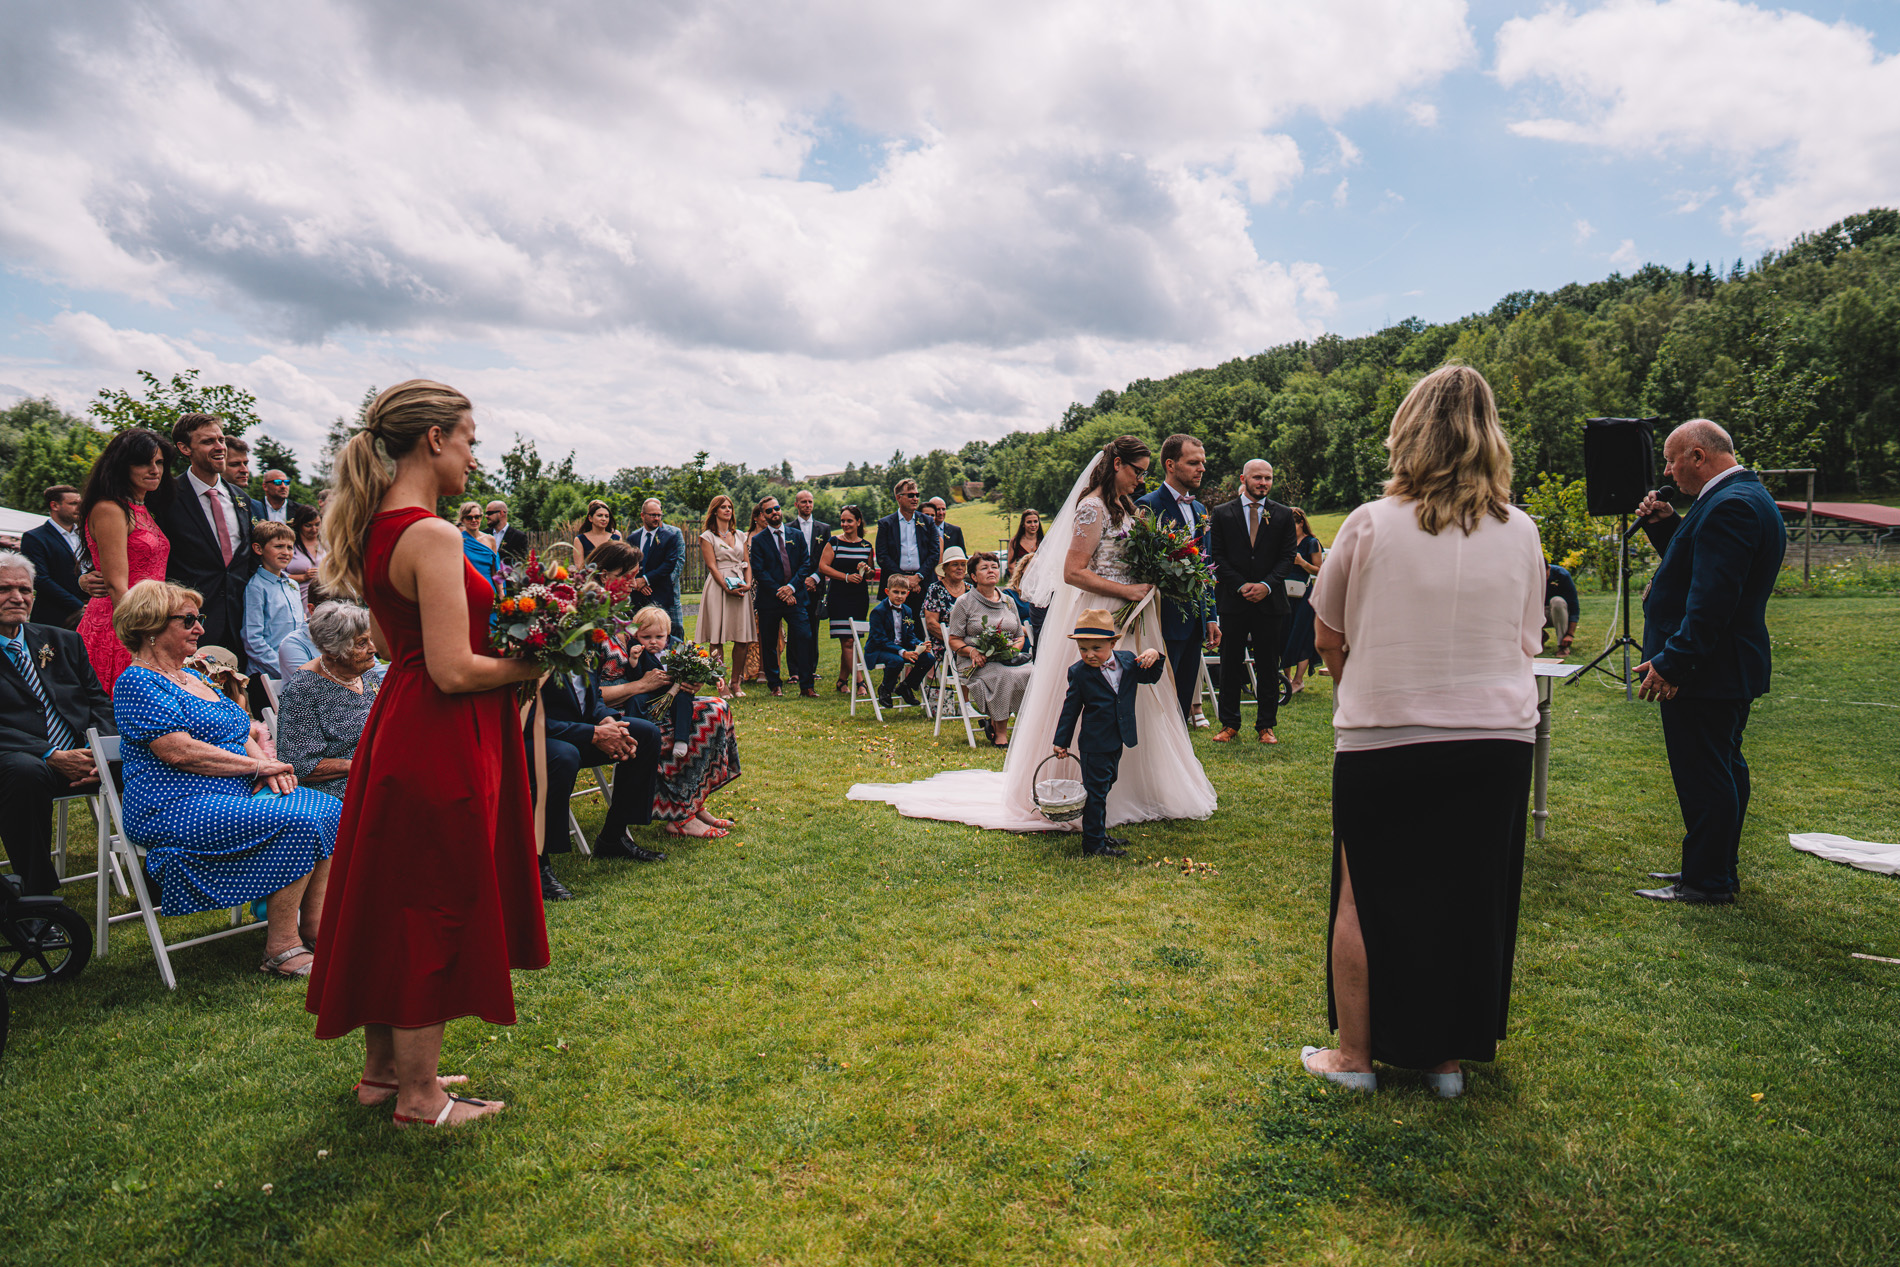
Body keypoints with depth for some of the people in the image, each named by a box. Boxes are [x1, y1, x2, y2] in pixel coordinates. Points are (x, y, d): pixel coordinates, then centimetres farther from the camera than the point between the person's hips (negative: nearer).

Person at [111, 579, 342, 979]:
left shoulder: (194, 677, 21)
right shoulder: (137, 683, -7)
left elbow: (244, 730, 19)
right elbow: (180, 751, -19)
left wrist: (267, 763, -4)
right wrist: (258, 766, -14)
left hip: (235, 795, 9)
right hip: (179, 809, -9)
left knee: (329, 810, -10)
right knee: (298, 823, -28)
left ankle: (313, 929, -7)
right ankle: (281, 948, -19)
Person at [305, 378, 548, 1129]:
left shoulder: (376, 527, 9)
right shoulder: (432, 536, -21)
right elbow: (454, 670, -25)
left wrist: (508, 644, 12)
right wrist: (531, 665, -8)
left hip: (398, 730, 10)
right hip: (439, 744, -10)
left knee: (393, 904, 19)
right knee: (436, 907, 4)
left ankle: (383, 1069, 34)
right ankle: (419, 1093, 19)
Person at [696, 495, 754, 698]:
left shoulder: (739, 535, 18)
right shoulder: (707, 536, 4)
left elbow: (747, 563, 14)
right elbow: (711, 565, -5)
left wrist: (748, 584, -5)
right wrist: (727, 587, -17)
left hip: (740, 587, 4)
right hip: (718, 586, -4)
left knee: (743, 638, -1)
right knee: (717, 638, -6)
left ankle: (735, 682, 9)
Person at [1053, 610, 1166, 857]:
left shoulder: (1128, 661, -2)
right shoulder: (1078, 672, -12)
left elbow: (1150, 677, 13)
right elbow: (1070, 708, -4)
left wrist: (1154, 657, -8)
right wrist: (1061, 740, -2)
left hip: (1118, 742, 5)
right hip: (1094, 744, -5)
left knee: (1104, 787, 19)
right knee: (1095, 791, -2)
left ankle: (1099, 834, 32)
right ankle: (1093, 843, 5)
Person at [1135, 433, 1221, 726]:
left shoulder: (1200, 510, 16)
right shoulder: (1149, 506, -10)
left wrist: (1211, 617, 15)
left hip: (1194, 623, 8)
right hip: (1167, 622, -8)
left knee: (1183, 705, 13)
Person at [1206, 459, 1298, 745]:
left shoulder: (1284, 515, 8)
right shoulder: (1221, 513, 5)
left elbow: (1288, 557, 3)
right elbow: (1218, 557, 1)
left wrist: (1266, 585, -12)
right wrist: (1241, 586, -11)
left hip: (1270, 601, 1)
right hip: (1232, 601, -1)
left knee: (1269, 667, 5)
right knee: (1230, 665, 4)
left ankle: (1266, 725, 15)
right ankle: (1229, 724, 15)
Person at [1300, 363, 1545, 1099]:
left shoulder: (1370, 525, -8)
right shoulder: (1520, 533, -1)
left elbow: (1327, 635, 2)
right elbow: (1525, 644, 6)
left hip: (1383, 742, -3)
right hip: (1497, 739, 3)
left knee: (1363, 899, 11)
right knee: (1467, 902, 14)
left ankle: (1354, 1056, 22)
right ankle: (1447, 1056, 27)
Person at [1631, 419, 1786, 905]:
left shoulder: (1729, 506, -20)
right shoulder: (1748, 496, 15)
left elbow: (1713, 598, -27)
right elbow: (1694, 563, 22)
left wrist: (1671, 662, -25)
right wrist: (1666, 524, 8)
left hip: (1707, 670, -11)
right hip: (1731, 666, 11)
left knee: (1702, 775, -4)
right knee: (1722, 769, 18)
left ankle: (1707, 881, 5)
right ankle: (1720, 869, 30)